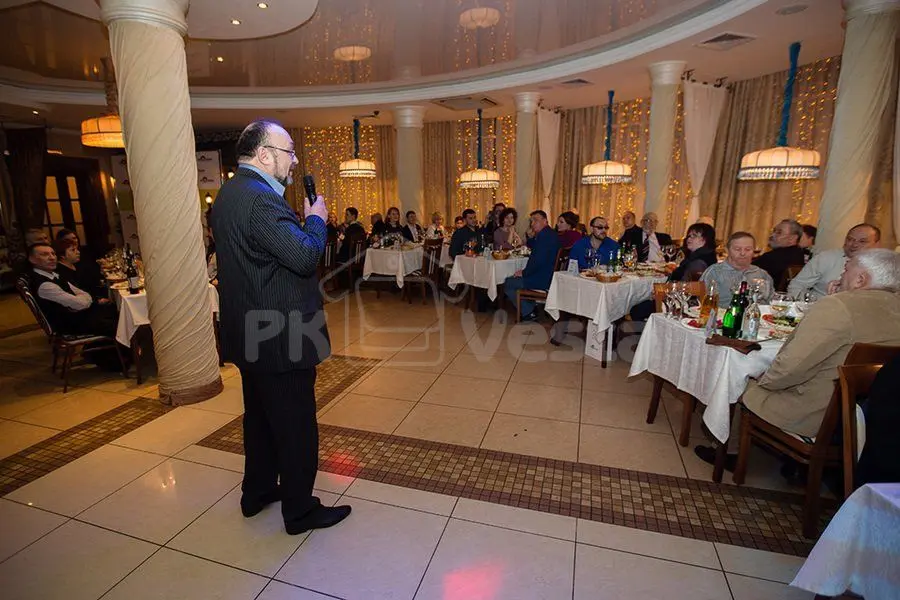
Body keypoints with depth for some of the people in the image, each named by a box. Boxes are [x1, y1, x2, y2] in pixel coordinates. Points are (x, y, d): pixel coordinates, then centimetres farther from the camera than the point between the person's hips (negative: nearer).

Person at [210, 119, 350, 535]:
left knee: (261, 416, 23)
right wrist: (316, 219, -11)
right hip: (280, 336, -11)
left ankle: (257, 492, 41)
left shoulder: (231, 192, 12)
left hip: (252, 332, 11)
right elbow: (305, 256, -28)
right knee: (296, 426, 5)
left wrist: (305, 220, 7)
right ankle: (300, 510, 23)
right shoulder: (260, 199, -22)